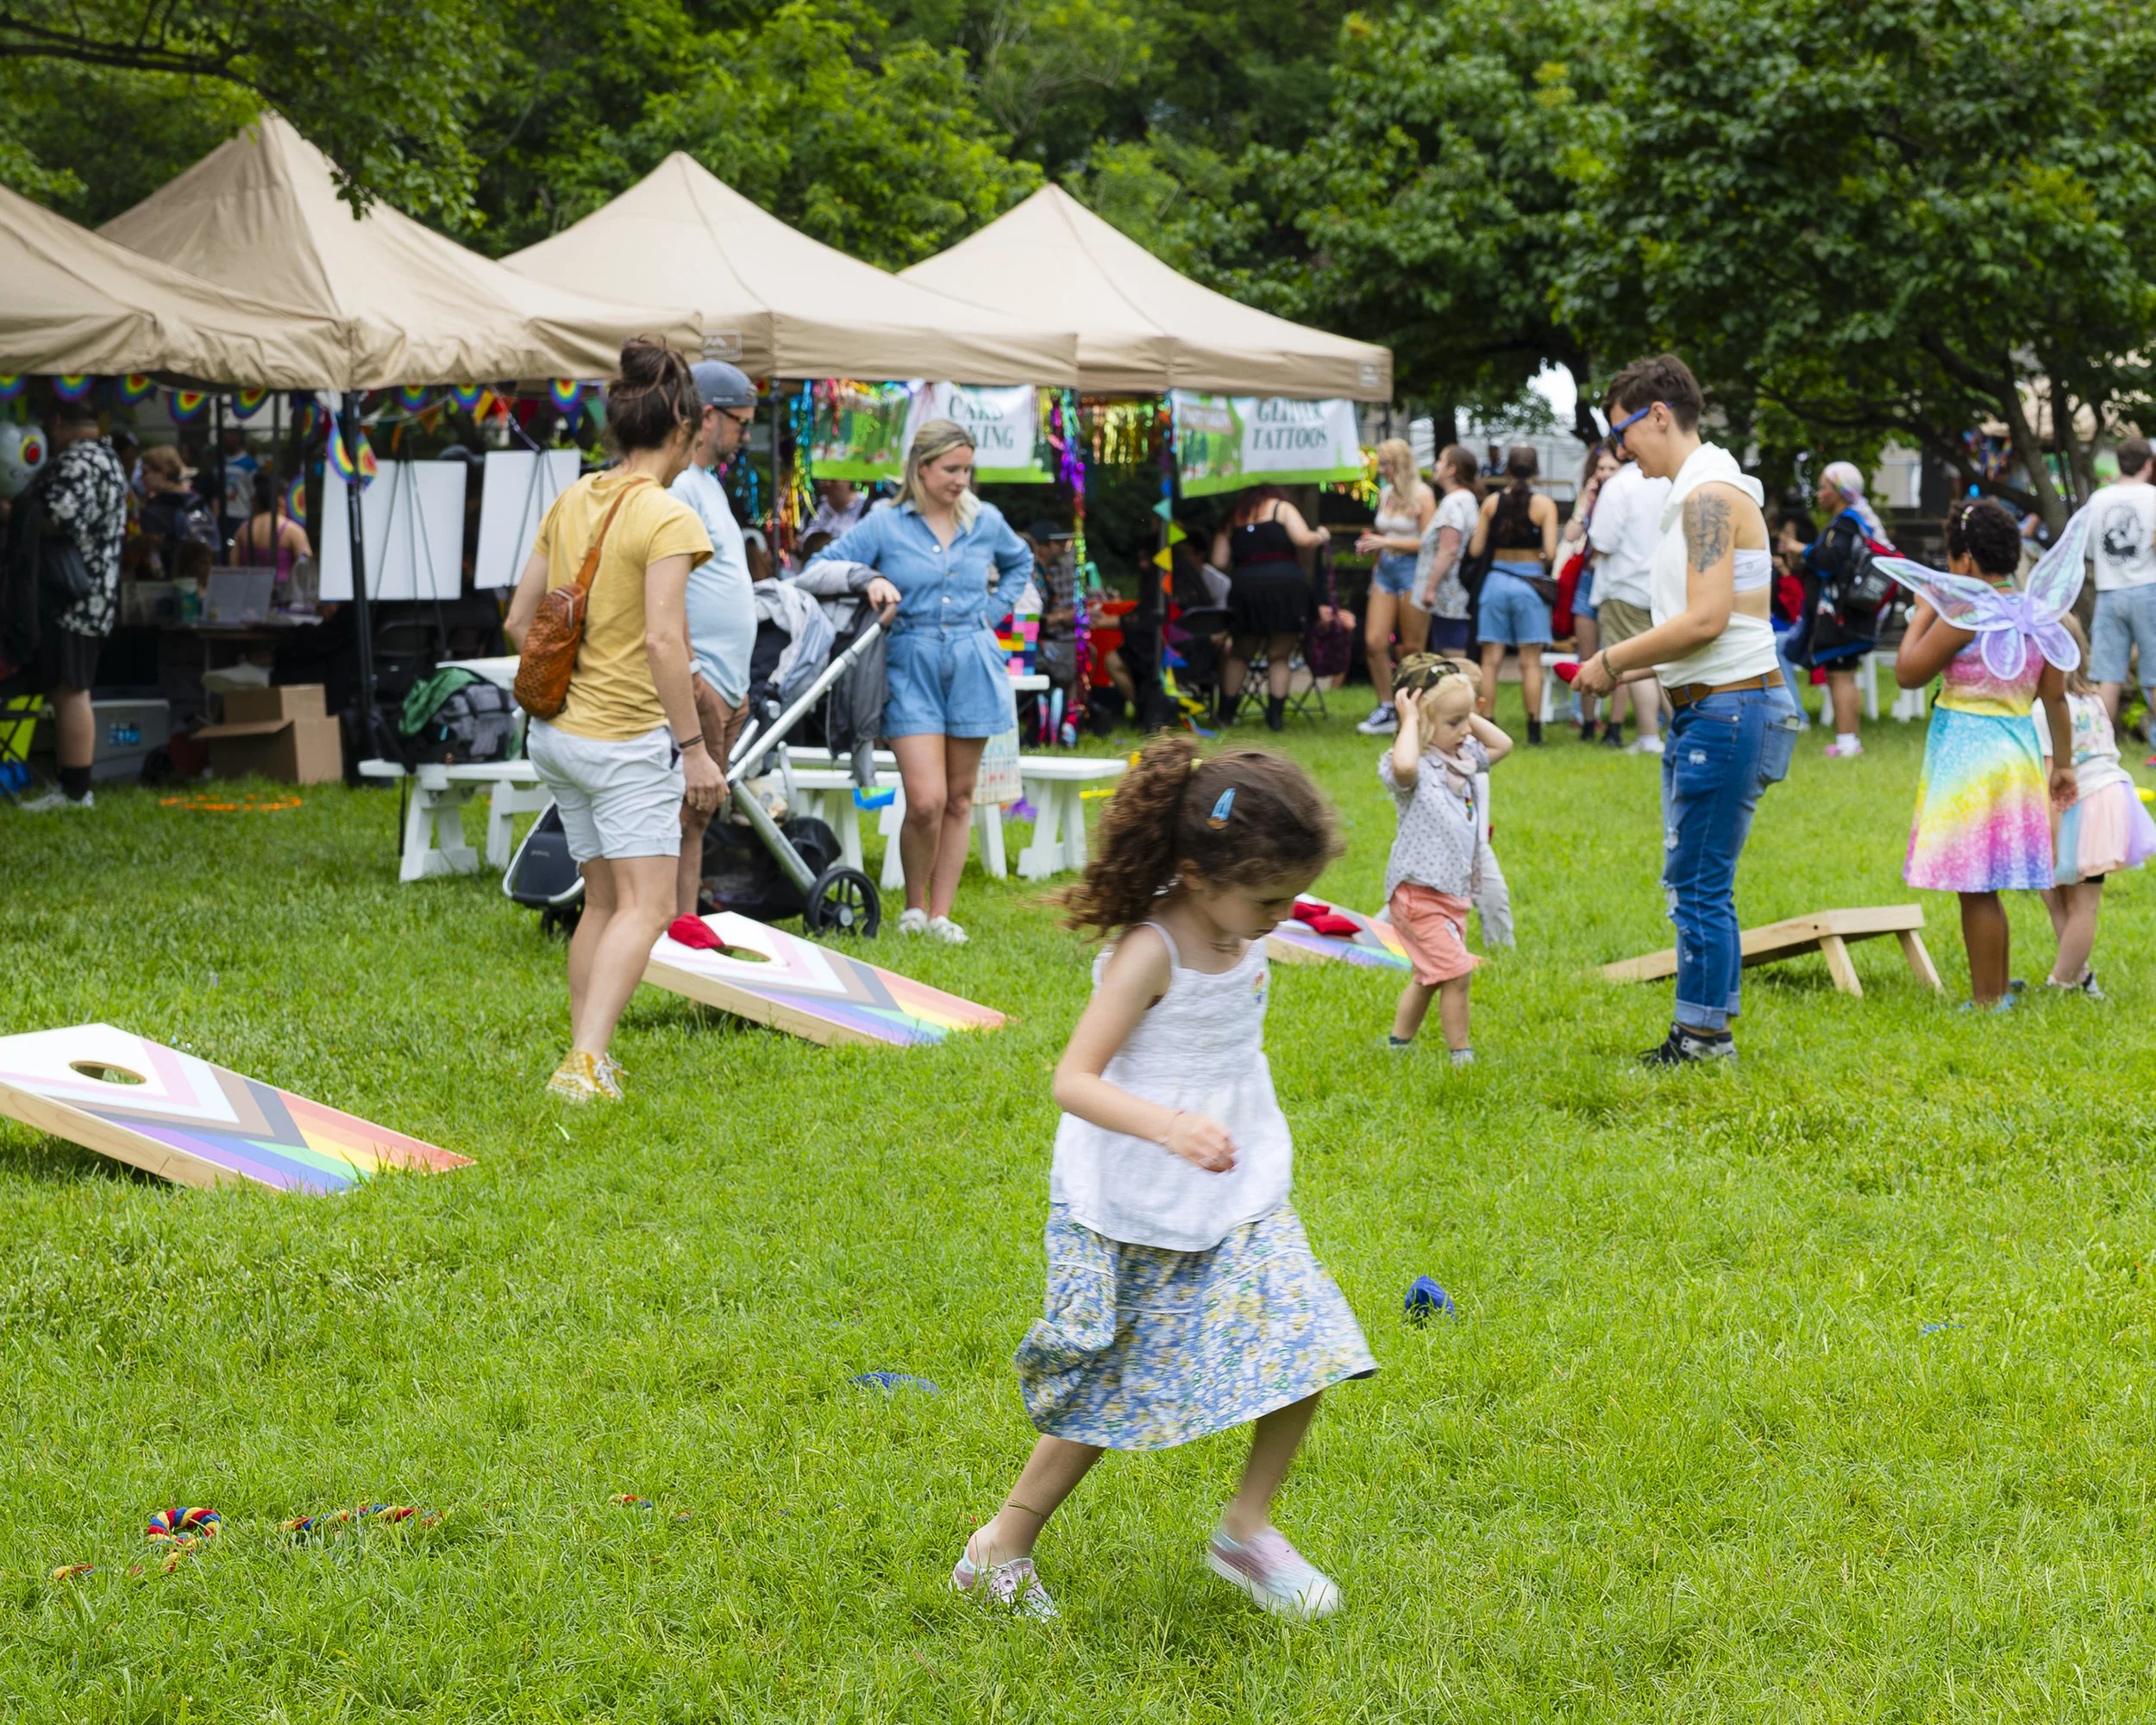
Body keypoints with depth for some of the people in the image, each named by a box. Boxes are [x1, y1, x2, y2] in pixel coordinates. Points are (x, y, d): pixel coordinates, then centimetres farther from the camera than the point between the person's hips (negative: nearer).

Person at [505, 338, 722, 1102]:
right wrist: (694, 746, -17)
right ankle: (586, 1060, -22)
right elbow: (661, 641, -22)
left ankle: (586, 1055, 18)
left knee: (602, 902, 17)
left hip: (559, 731, 8)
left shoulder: (571, 503, 8)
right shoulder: (666, 518, -13)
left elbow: (518, 622, 12)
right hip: (629, 736, -8)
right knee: (646, 905, -8)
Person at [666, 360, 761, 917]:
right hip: (697, 685, -10)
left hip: (724, 685, 10)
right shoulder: (675, 485, -13)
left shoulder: (706, 481, 20)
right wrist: (688, 674, -24)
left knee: (696, 820, 12)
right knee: (685, 819, -9)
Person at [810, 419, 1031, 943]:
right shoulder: (884, 524, -1)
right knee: (926, 801, -12)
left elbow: (1020, 562, 28)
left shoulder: (986, 522, 8)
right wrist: (869, 580, -18)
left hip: (973, 668, 3)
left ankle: (940, 914, 14)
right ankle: (914, 906, 11)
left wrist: (995, 610, 13)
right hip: (912, 668, -3)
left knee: (959, 799, 6)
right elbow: (820, 566, -1)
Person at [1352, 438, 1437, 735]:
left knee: (1412, 649, -1)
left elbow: (1428, 543, -11)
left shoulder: (1422, 496, -7)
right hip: (1385, 570, 6)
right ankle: (1385, 709, 6)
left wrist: (1385, 542, -14)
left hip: (1412, 570, -6)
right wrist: (1369, 544, 2)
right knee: (1374, 641, -2)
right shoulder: (1384, 495, 12)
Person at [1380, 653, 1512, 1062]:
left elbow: (1502, 744, 23)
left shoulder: (1463, 757, 10)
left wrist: (1469, 714, 9)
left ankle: (1398, 1044, 31)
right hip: (1418, 891, -9)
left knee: (1430, 977, 18)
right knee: (1456, 972, -12)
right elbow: (1403, 767, -41)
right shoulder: (1414, 765, -16)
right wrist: (1410, 721, -26)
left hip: (1454, 890, 9)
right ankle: (1461, 1055, -3)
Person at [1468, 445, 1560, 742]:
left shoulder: (1491, 502, 0)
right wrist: (1540, 557, 10)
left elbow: (1476, 549, 1)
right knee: (1531, 661, 2)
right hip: (1529, 582, -2)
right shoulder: (1544, 505, -6)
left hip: (1496, 580, 2)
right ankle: (1534, 730, 0)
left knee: (1491, 659, 5)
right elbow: (1550, 553, -12)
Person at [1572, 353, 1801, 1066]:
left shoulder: (1709, 494, -14)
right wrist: (1636, 668, 12)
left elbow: (1707, 619, -22)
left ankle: (1703, 1035, -1)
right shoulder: (1698, 494, 18)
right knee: (1693, 881, 14)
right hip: (1705, 709, 11)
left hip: (1727, 711, -11)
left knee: (1698, 883, -6)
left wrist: (1613, 660, -12)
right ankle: (1709, 1032, 19)